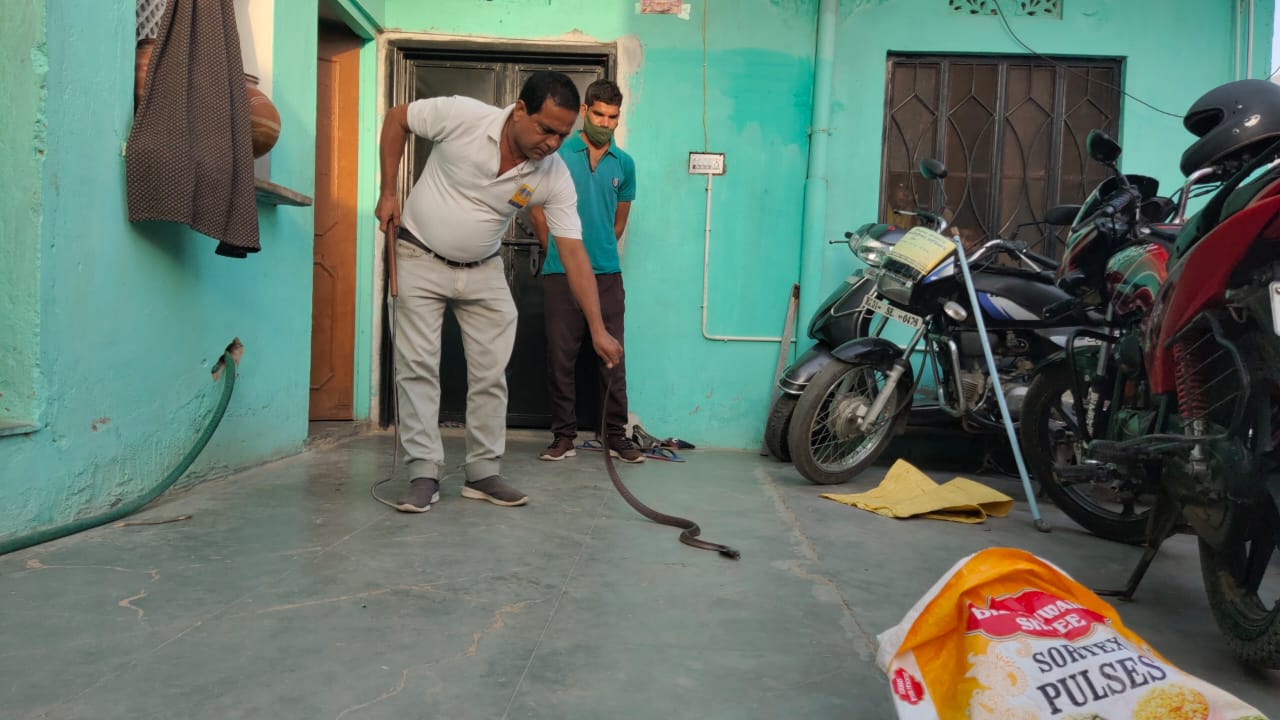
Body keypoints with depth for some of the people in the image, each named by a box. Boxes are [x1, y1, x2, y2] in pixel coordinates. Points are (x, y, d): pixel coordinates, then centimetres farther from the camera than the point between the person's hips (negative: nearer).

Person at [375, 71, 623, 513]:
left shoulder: (555, 177, -18)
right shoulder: (462, 115, -24)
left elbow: (573, 252, -19)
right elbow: (397, 118, -6)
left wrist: (597, 329, -25)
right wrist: (388, 192, -10)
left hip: (483, 270, 3)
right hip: (421, 258, -2)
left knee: (491, 373, 0)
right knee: (418, 366, -5)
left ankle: (483, 473, 12)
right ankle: (424, 474, 2)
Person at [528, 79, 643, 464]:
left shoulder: (624, 164, 8)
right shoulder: (558, 154, -1)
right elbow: (538, 210, 6)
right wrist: (557, 251, 11)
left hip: (607, 274, 2)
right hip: (560, 273, -2)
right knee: (560, 359, 3)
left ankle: (616, 435, 15)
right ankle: (564, 436, 15)